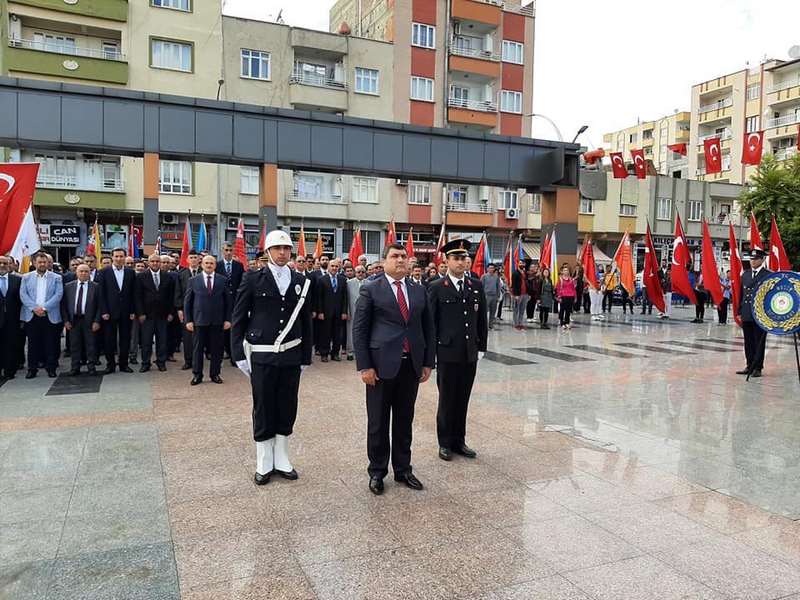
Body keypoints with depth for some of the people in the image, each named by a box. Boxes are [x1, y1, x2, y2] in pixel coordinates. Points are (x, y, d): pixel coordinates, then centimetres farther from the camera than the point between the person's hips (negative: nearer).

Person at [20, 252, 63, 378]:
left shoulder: (56, 278, 6)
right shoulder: (26, 277, 9)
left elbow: (58, 295, -4)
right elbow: (23, 295, 1)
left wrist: (44, 307, -13)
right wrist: (34, 308, -13)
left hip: (50, 316, -1)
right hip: (31, 316, 1)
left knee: (50, 344, 2)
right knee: (33, 344, 5)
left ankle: (51, 368, 11)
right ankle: (32, 368, 13)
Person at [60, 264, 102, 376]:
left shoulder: (95, 286, 1)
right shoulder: (68, 286, 7)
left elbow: (99, 305, -1)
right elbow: (63, 304, 7)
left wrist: (97, 321, -8)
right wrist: (66, 320, -1)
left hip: (89, 320, -2)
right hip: (73, 320, 2)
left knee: (90, 345, 3)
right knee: (74, 345, 6)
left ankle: (91, 367, 12)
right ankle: (75, 368, 14)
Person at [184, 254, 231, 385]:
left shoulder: (222, 280, 4)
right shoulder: (193, 280, 4)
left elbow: (228, 301, 5)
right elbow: (187, 301, 4)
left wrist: (227, 319, 0)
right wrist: (188, 320, -2)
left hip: (217, 321, 1)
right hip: (199, 320, 0)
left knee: (216, 349, 6)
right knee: (197, 348, 5)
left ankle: (215, 374, 18)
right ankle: (197, 375, 15)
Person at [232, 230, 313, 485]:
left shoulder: (301, 281, 5)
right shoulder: (253, 279, -2)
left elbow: (306, 321, 8)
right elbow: (238, 318, -1)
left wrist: (306, 356, 7)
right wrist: (239, 354, -5)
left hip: (291, 356, 3)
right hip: (262, 356, -2)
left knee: (287, 409, 10)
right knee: (263, 410, 6)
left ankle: (281, 460, 25)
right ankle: (264, 464, 20)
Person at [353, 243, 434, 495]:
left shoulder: (419, 291, 10)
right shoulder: (370, 290, -2)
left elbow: (428, 328, 13)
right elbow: (359, 330, -5)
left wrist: (428, 363, 7)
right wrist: (364, 366, -11)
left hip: (411, 365, 4)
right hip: (381, 365, -4)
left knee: (405, 420, 13)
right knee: (378, 422, 7)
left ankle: (403, 470, 27)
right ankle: (377, 472, 22)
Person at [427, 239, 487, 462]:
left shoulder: (477, 286, 8)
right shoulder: (437, 288, -4)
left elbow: (481, 320, 11)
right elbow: (430, 322, -4)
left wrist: (481, 348, 7)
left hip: (470, 354, 4)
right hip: (447, 354, -3)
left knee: (463, 400, 12)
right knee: (447, 400, 8)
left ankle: (459, 440, 25)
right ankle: (445, 443, 21)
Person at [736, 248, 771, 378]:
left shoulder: (768, 275, -4)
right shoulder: (745, 274, 12)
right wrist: (740, 311, 11)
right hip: (746, 314, 5)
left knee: (759, 342, 2)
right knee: (748, 342, 11)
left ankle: (757, 368, 10)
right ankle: (749, 366, 20)